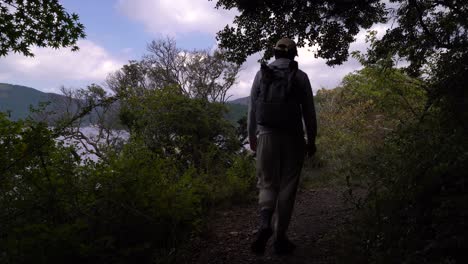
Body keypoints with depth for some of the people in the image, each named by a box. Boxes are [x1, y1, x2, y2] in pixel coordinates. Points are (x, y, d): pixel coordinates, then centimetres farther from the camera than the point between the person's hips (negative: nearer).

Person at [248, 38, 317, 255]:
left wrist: (251, 136, 17)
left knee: (267, 183, 12)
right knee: (287, 187, 7)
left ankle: (264, 224, -13)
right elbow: (309, 112, 2)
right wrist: (312, 140, 12)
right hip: (292, 138, -1)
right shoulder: (300, 76, 2)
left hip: (266, 136, 1)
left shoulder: (261, 74, 5)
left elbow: (252, 108, 7)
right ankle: (280, 238, 12)